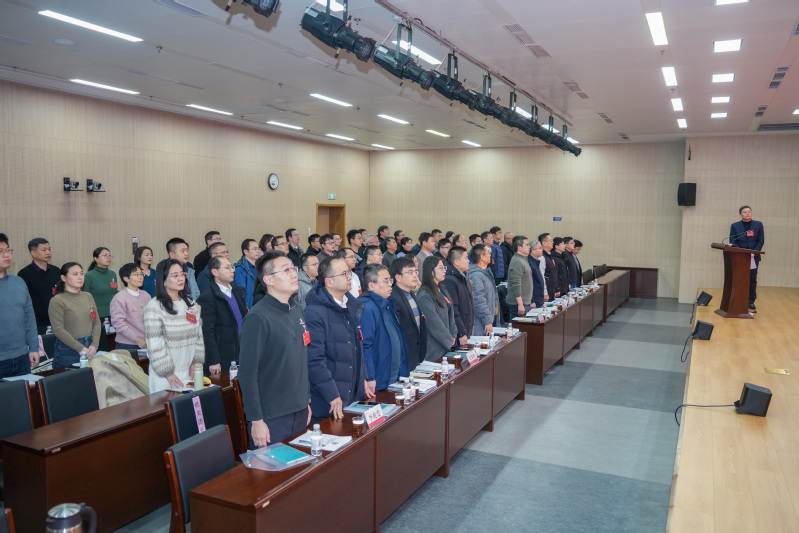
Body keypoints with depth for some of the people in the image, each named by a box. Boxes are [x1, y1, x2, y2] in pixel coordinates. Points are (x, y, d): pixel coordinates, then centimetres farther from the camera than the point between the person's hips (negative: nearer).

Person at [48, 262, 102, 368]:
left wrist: (94, 345, -4)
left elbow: (97, 323, 11)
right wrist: (80, 348, -16)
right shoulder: (57, 301, -6)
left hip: (90, 349, 5)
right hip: (67, 351, -5)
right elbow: (58, 330, -13)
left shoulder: (88, 296, 12)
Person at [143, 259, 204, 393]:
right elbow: (155, 345, -13)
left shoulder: (191, 304, 9)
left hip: (188, 372, 5)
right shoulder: (154, 307, -10)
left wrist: (195, 363, 4)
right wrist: (167, 372, -13)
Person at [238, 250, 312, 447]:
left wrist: (306, 401, 15)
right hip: (271, 418, -7)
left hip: (300, 413, 7)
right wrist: (256, 420, -16)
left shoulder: (297, 310, 7)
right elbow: (247, 374, -16)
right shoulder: (257, 318, -16)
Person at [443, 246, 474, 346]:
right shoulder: (450, 281, -18)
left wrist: (469, 330, 17)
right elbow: (453, 310, -21)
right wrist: (461, 333, -21)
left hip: (467, 332, 9)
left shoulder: (465, 278, 12)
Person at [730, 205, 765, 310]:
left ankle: (751, 301, 9)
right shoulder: (735, 226, 4)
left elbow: (761, 241, 3)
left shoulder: (758, 225, 7)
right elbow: (732, 242, 0)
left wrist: (754, 253, -11)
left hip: (753, 257, 1)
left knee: (752, 280, 3)